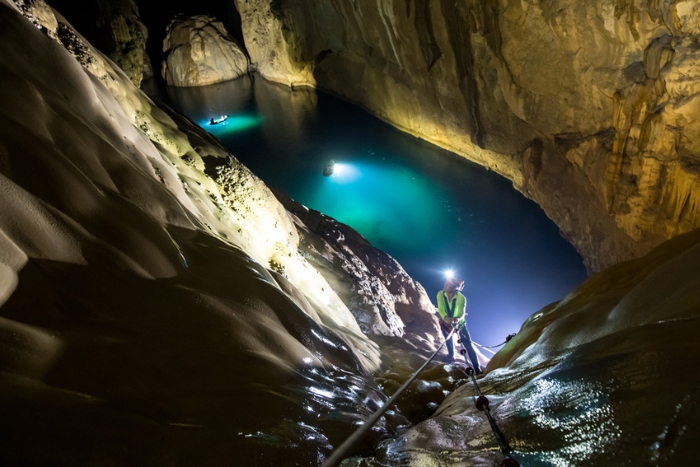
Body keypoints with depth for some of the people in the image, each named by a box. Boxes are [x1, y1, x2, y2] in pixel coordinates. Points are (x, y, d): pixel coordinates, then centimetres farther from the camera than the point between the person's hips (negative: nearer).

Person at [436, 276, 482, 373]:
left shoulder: (461, 298, -27)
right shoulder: (440, 295, -23)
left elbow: (461, 312, -38)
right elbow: (441, 309, -33)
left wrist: (457, 319, -62)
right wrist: (446, 318, -55)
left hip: (459, 323, -2)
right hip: (446, 323, 2)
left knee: (468, 344, -7)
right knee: (450, 345, 11)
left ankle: (477, 368, -1)